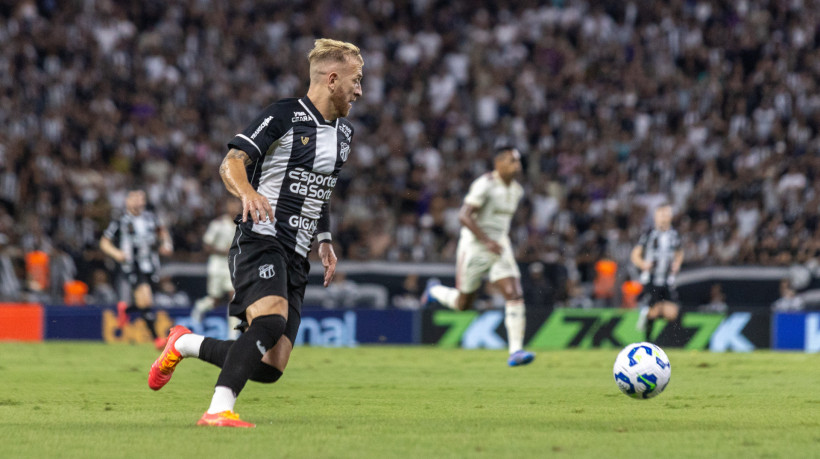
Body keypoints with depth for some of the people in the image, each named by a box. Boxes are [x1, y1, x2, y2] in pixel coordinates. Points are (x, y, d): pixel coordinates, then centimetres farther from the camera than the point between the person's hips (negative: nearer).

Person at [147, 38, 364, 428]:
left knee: (270, 367, -3)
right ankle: (219, 411, -34)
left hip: (295, 257, 7)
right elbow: (230, 164, -14)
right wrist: (247, 191, -35)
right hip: (260, 241, -7)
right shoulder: (284, 116, -7)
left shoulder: (343, 133, 17)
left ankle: (184, 344, 20)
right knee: (271, 320, -34)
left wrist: (324, 239, 23)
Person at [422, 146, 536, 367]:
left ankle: (515, 351, -14)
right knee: (463, 304, 8)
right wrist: (487, 241, -29)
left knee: (515, 295, -14)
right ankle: (435, 291, 41)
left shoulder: (517, 190, 7)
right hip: (474, 247, -6)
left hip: (499, 248, 6)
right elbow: (464, 216, -24)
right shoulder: (484, 185, -17)